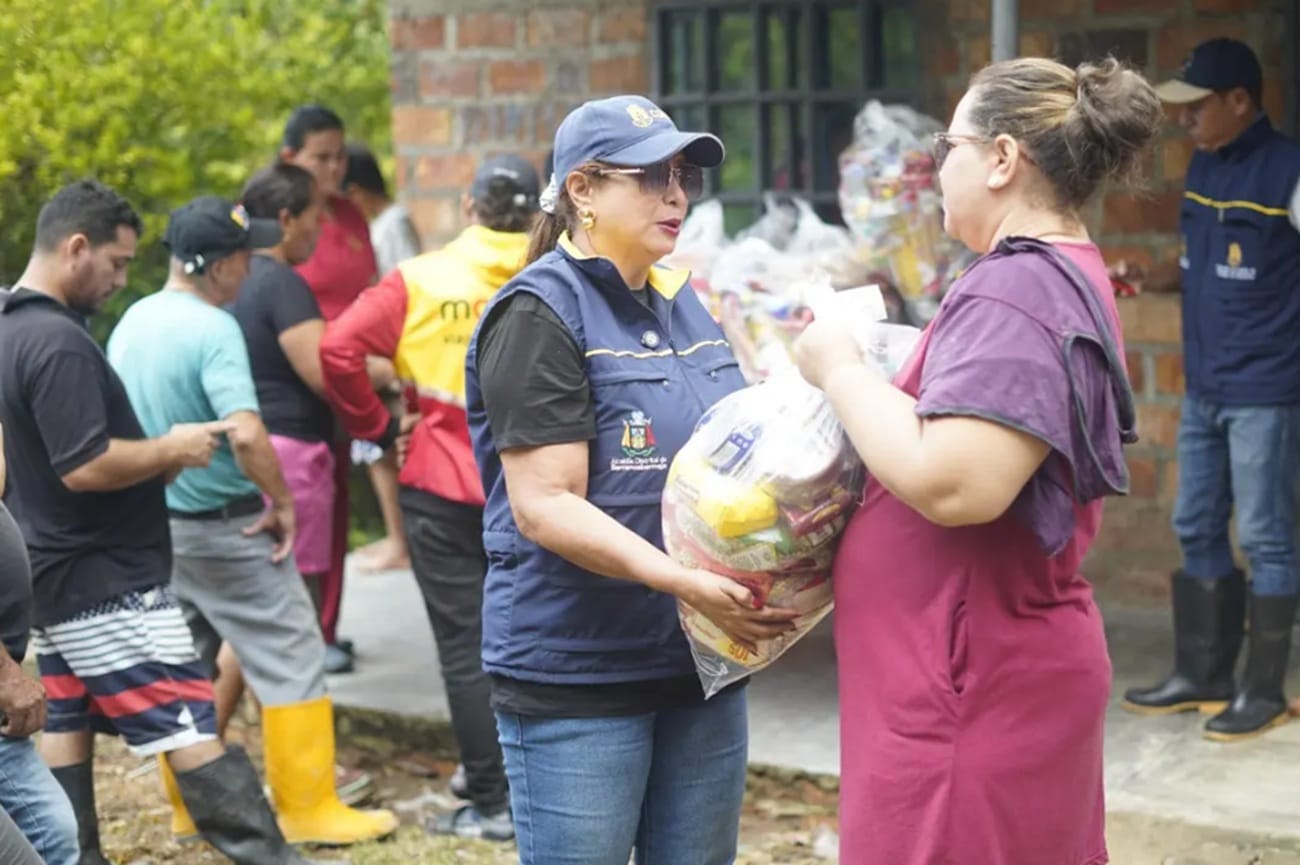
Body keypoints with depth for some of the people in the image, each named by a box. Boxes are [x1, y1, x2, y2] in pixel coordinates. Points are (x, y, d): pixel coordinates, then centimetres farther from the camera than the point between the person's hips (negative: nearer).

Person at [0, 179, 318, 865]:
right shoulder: (58, 342, -22)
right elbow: (85, 467, -27)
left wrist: (152, 458, 12)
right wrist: (171, 451, -13)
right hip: (106, 582, -10)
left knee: (64, 725, 13)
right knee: (189, 728, -9)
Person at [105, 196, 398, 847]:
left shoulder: (130, 322, 5)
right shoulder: (214, 330, -21)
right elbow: (245, 434, -31)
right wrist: (281, 502, -18)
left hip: (155, 523, 8)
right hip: (224, 525, -8)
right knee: (292, 660, 1)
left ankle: (189, 805, 25)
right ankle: (308, 809, 5)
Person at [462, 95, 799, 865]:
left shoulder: (683, 303, 11)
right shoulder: (541, 313, -11)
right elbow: (545, 507, -19)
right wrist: (687, 584, -30)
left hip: (701, 664, 7)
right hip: (576, 677, -7)